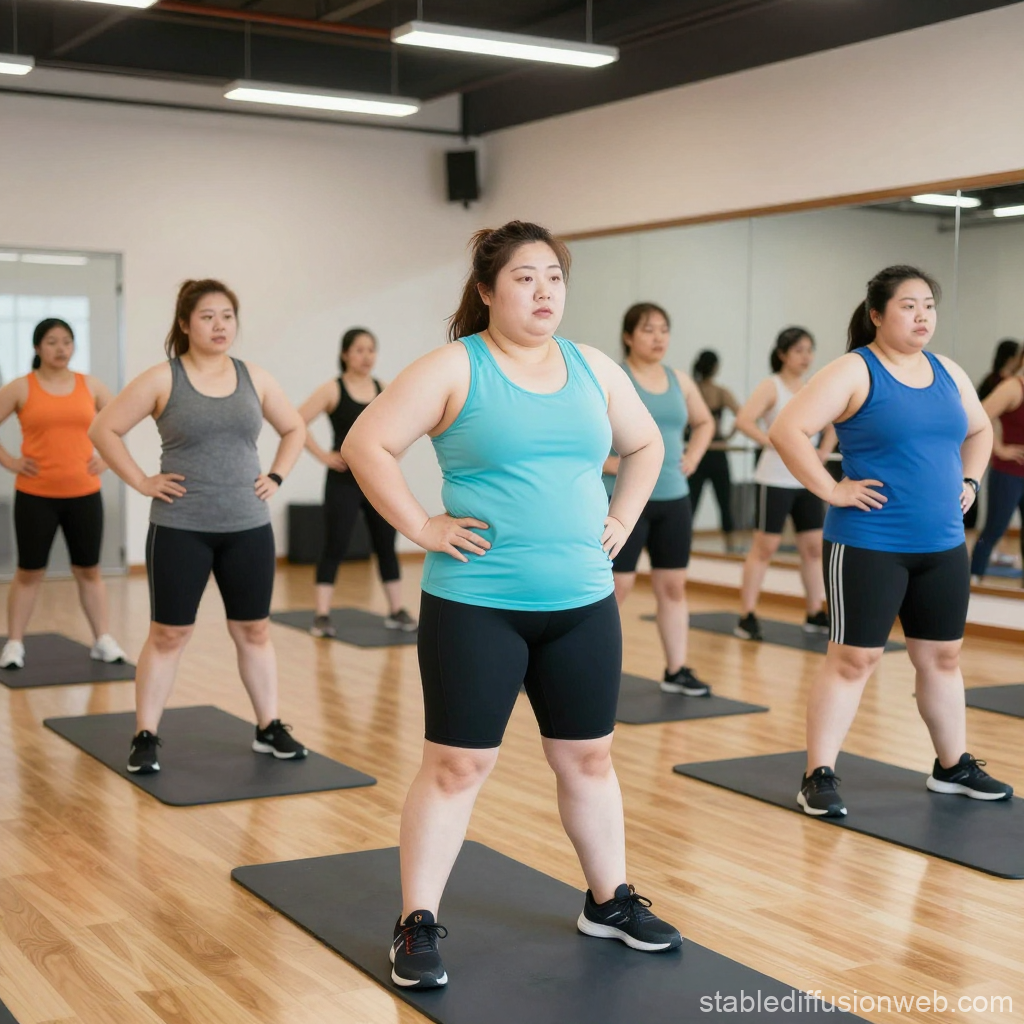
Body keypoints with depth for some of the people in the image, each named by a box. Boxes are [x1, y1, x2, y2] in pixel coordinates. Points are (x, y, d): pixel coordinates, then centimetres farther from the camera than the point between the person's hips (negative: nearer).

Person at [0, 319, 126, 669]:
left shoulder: (91, 386, 5)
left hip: (84, 494, 2)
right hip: (35, 495, -2)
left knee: (89, 570, 8)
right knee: (29, 571, 5)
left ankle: (103, 641, 14)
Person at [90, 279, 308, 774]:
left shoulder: (255, 379, 5)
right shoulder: (161, 379, -5)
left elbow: (294, 428, 18)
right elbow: (104, 429, -3)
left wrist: (276, 477, 6)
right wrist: (141, 481, -8)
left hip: (248, 528, 3)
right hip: (180, 529, -3)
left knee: (254, 629, 10)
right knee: (168, 634, 1)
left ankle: (269, 728, 21)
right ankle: (145, 737, 10)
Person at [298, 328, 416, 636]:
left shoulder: (384, 390, 5)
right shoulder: (332, 390, -7)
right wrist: (323, 455, -14)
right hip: (344, 481, -4)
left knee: (386, 545, 10)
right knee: (335, 547, -3)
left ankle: (396, 611, 19)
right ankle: (322, 616, 1)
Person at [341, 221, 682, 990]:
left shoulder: (594, 369, 8)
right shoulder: (453, 368, -8)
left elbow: (646, 444, 21)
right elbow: (366, 445, -12)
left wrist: (621, 520, 9)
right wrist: (421, 528, -14)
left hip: (583, 602, 5)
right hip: (477, 604, -5)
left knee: (588, 758, 15)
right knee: (457, 765, 0)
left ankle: (610, 901, 32)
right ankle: (418, 924, 12)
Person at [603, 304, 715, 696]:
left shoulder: (680, 381, 9)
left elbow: (704, 422, 26)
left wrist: (693, 457, 10)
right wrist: (606, 462, -18)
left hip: (673, 499, 6)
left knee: (673, 586, 9)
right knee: (615, 586, -4)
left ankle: (676, 671, 17)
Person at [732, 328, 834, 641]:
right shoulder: (771, 386, -6)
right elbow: (744, 420, -20)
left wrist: (825, 449, 7)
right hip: (776, 479, -6)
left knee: (814, 546, 8)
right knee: (765, 546, -4)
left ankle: (816, 614, 18)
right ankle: (746, 616, 0)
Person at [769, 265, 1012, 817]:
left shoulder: (948, 373, 10)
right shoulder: (854, 372, -9)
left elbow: (980, 430, 28)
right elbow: (786, 430, -18)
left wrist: (969, 481, 12)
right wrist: (831, 490, -18)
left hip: (943, 545, 6)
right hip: (869, 544, -6)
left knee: (942, 656, 15)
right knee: (853, 659, -3)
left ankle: (953, 766, 29)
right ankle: (819, 776, 5)